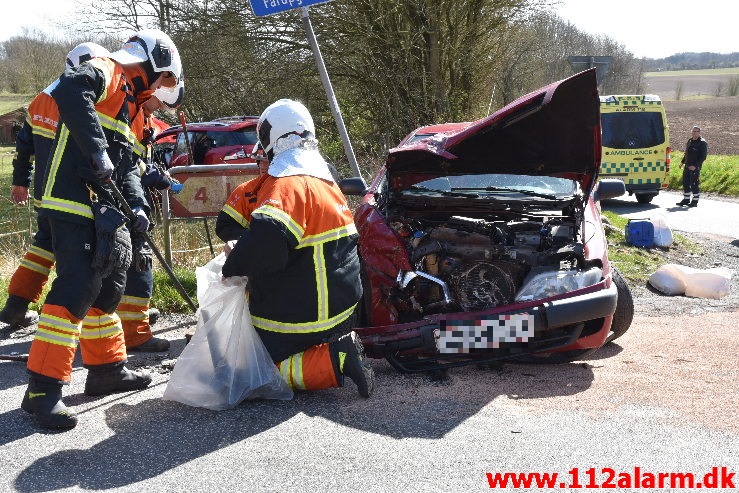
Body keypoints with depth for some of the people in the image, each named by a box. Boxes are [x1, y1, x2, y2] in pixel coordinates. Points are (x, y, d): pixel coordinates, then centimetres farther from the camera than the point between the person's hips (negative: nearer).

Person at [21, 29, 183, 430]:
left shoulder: (129, 104, 25)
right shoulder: (104, 72, -4)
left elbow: (128, 166, 22)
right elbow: (69, 90, -27)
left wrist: (136, 205, 5)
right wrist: (97, 151, -29)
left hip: (102, 211, 10)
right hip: (72, 203, -10)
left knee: (107, 286, 16)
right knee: (78, 287, -16)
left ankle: (107, 370, 30)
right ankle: (43, 389, -13)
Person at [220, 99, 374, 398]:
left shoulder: (286, 185, -21)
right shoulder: (325, 180, 12)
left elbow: (265, 241, -37)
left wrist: (234, 265, -20)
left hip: (300, 315, -9)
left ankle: (335, 360, -12)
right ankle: (341, 345, 9)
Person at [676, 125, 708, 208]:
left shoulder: (702, 143, -9)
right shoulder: (690, 141, 13)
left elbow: (703, 156, -13)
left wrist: (695, 165, -20)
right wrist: (682, 162, 14)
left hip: (695, 167, -7)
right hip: (687, 166, 7)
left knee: (694, 184, -5)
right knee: (685, 183, 10)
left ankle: (695, 201, 4)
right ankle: (686, 199, 21)